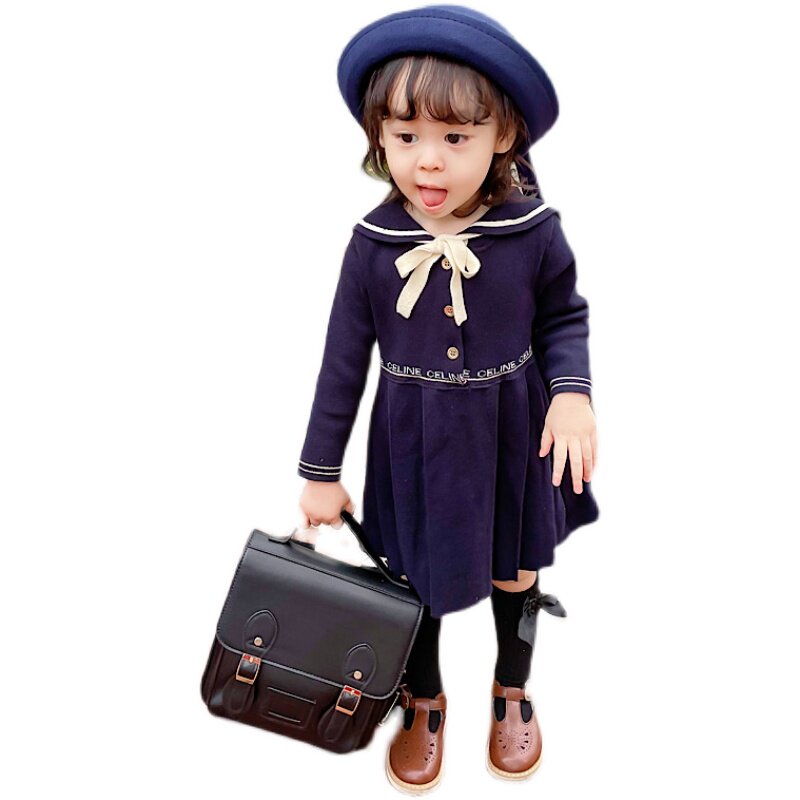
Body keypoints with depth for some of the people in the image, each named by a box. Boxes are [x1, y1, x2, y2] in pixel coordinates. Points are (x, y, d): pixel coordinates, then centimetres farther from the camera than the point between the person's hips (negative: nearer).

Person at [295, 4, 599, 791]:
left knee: (515, 573, 20)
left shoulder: (532, 231, -17)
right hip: (413, 444, 0)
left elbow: (564, 318, 0)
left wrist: (572, 393, -19)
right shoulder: (374, 242, -15)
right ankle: (423, 700, 47)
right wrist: (320, 469, -1)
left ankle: (512, 690, 51)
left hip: (513, 437, 0)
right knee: (418, 576, 17)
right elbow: (345, 360, -6)